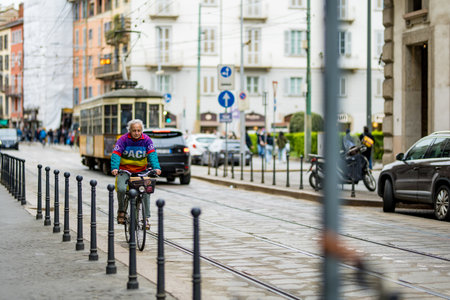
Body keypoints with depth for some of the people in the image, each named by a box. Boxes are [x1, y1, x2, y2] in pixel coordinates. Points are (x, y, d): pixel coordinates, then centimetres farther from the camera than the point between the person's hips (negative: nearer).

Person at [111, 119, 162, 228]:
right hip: (124, 170, -2)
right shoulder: (123, 139, -10)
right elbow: (116, 154, -18)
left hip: (141, 171, 2)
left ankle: (146, 217, 0)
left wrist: (156, 167, -31)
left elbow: (152, 154, -13)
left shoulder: (146, 140, -4)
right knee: (121, 188, -24)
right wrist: (114, 168, -35)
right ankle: (121, 210, 1)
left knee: (146, 191, -13)